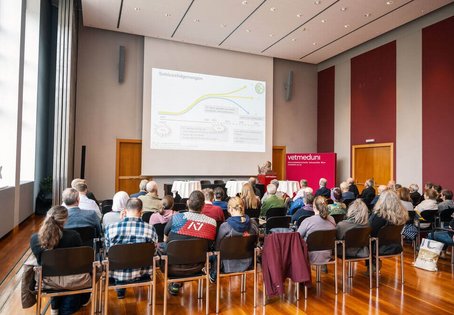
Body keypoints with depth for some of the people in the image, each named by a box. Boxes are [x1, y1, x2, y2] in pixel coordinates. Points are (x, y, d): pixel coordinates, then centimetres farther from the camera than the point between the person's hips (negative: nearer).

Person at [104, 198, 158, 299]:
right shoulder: (150, 229, -17)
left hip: (116, 274, 1)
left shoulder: (110, 227, -15)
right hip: (141, 274, -1)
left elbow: (107, 250, 5)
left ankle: (120, 288, 41)